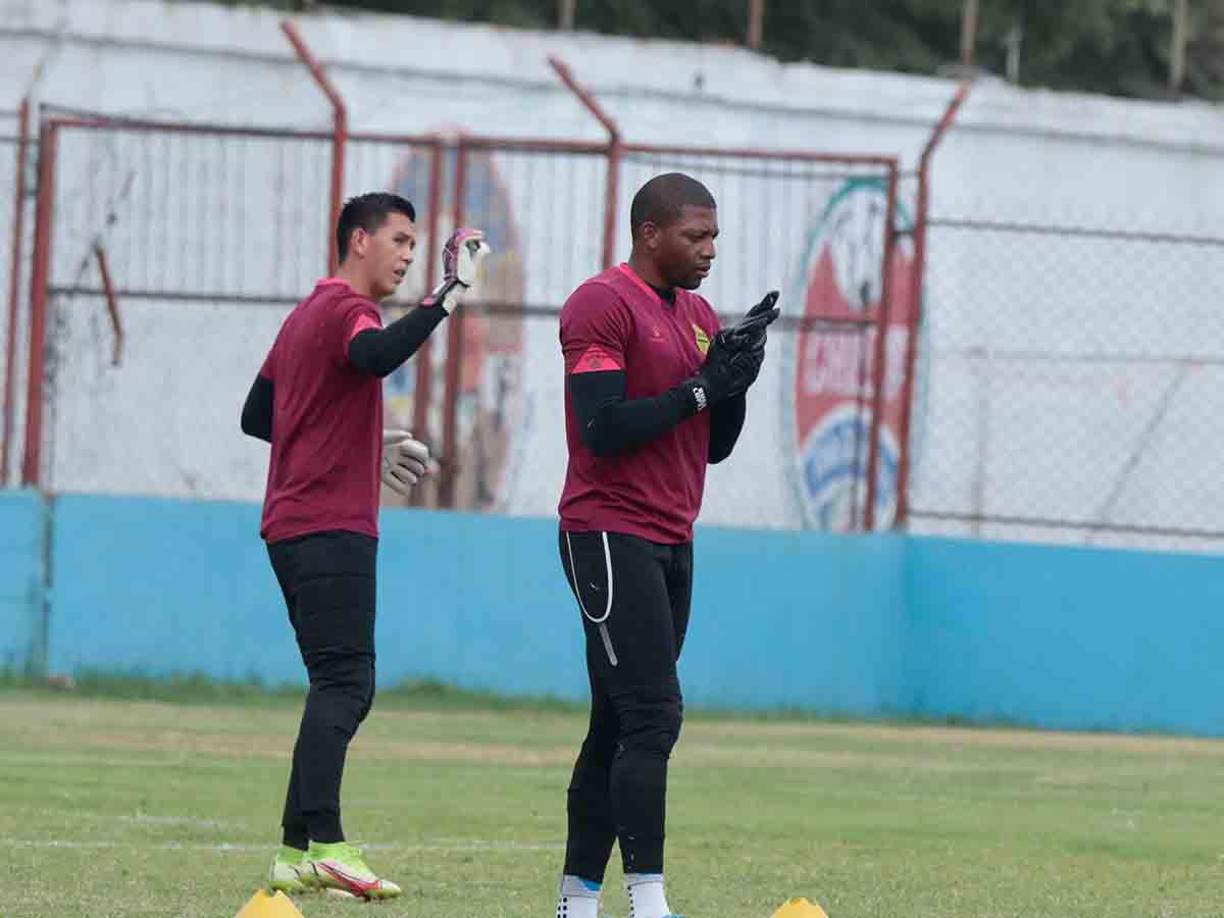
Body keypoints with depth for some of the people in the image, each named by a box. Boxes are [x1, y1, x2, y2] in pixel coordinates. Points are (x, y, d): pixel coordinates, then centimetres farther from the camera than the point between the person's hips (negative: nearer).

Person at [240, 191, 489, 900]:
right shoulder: (346, 309, -8)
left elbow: (257, 416, 28)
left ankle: (297, 853, 7)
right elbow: (375, 356, -32)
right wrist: (448, 297, -32)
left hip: (293, 526, 10)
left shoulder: (307, 315, 22)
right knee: (344, 684, -17)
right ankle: (323, 843, -28)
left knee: (341, 689, 11)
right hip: (333, 527, -10)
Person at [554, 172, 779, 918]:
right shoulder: (602, 305, -10)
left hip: (671, 543, 9)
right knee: (653, 717, -16)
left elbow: (716, 445, 19)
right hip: (611, 538, -9)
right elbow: (604, 430, -19)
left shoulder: (699, 316, 17)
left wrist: (735, 381, 1)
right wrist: (701, 387, -15)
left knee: (619, 726, 8)